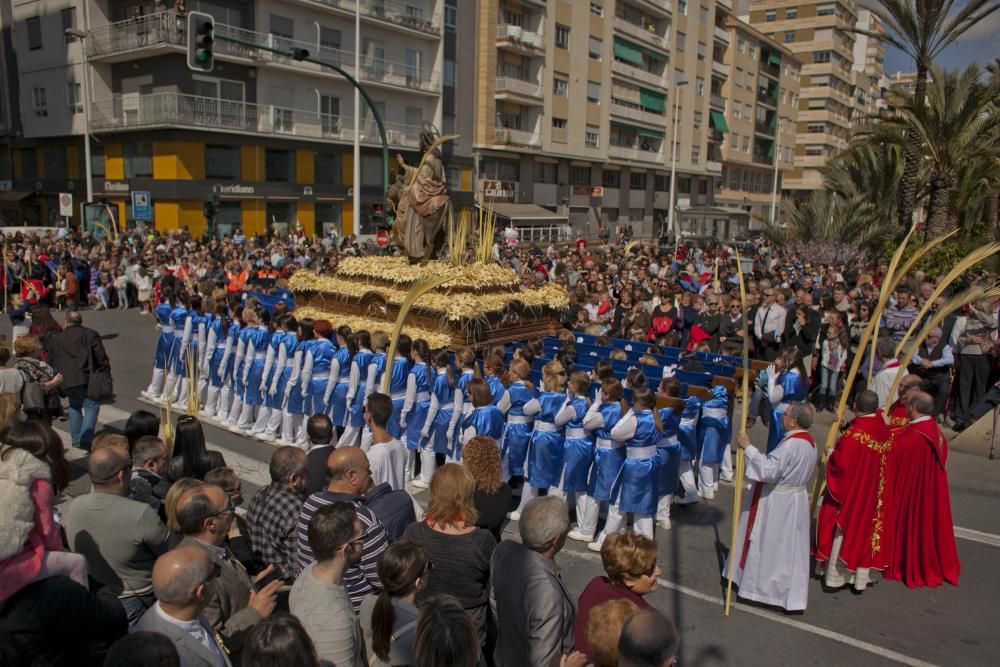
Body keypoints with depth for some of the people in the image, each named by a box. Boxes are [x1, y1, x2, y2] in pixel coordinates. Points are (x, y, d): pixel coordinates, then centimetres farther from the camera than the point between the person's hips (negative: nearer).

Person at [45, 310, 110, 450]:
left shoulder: (55, 339, 18)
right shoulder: (90, 334, 6)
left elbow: (51, 362, 22)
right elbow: (101, 356, -2)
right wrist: (105, 373, 4)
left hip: (66, 381, 4)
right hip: (86, 379, -4)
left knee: (74, 406, 22)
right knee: (91, 406, -1)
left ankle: (76, 439, 22)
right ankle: (86, 439, -16)